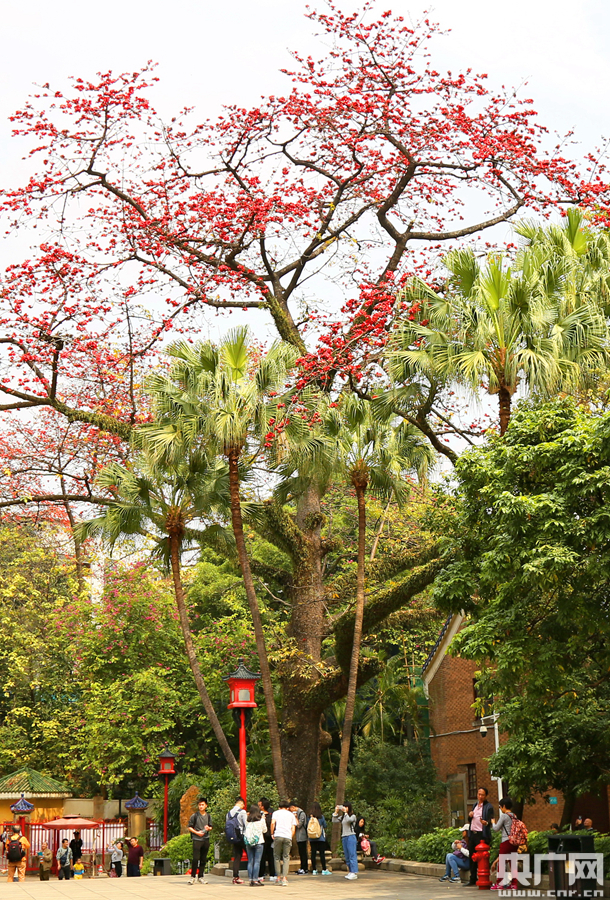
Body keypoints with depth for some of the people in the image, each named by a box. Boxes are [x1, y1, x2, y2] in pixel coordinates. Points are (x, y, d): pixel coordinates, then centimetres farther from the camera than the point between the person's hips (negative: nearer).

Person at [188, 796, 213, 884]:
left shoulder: (208, 816, 11)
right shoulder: (194, 816, -1)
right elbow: (189, 827, 1)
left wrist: (208, 828, -5)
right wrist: (197, 832, -13)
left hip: (206, 839, 4)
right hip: (197, 840, -4)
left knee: (203, 859, 7)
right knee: (196, 859, -9)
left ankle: (201, 877, 15)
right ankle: (193, 876, 0)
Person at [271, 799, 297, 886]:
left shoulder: (276, 813, 15)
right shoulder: (291, 814, 21)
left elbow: (273, 823, -2)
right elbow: (293, 828, 13)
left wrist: (272, 834, 7)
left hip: (278, 836, -1)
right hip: (288, 837, 1)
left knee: (277, 857, 8)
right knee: (286, 857, 3)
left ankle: (279, 877, 7)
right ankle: (284, 878, -9)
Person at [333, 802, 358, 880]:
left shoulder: (353, 816, -2)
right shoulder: (342, 817, 16)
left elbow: (349, 820, -21)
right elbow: (334, 820, 11)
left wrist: (345, 812, -17)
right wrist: (336, 812, 4)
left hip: (351, 837, -7)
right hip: (344, 837, 7)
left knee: (352, 855, -11)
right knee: (347, 856, 7)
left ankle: (354, 873, -13)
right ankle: (350, 872, 12)